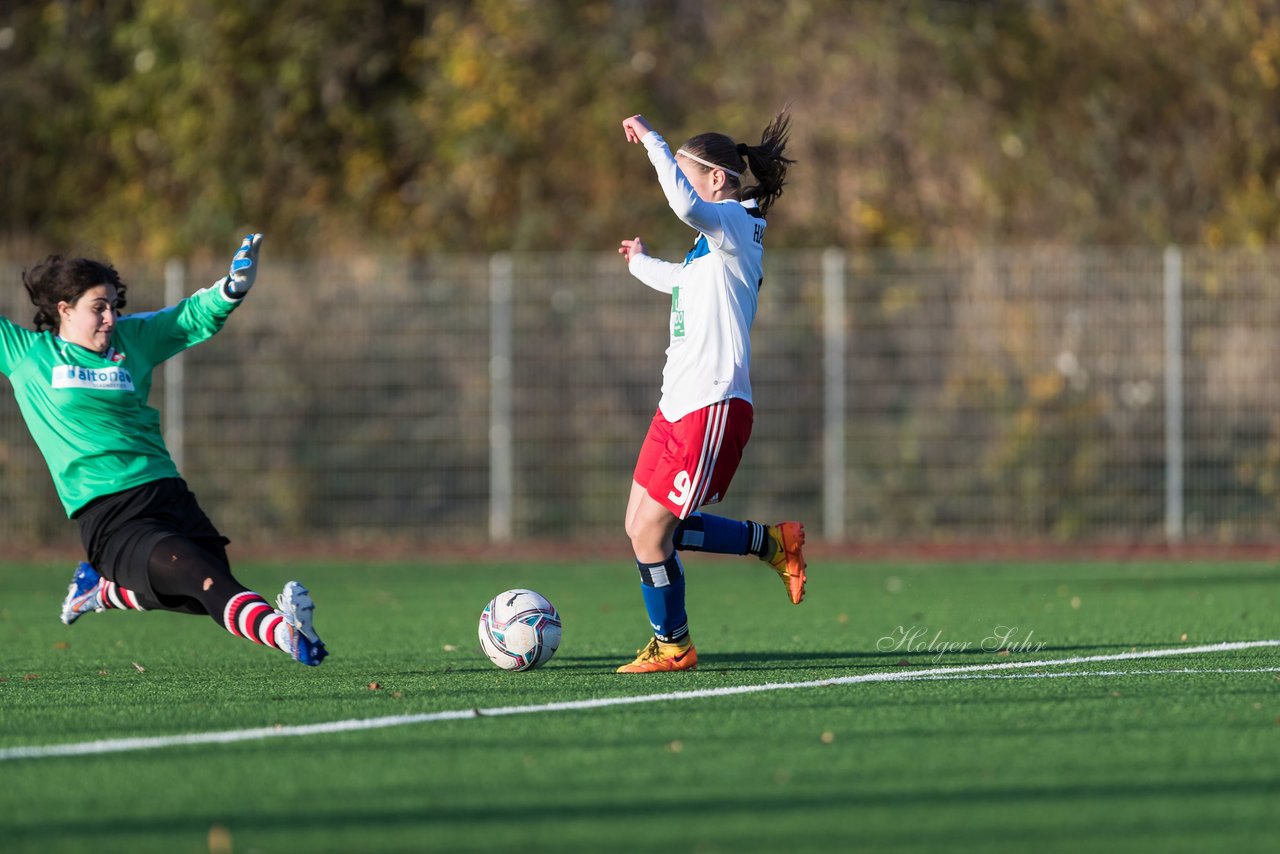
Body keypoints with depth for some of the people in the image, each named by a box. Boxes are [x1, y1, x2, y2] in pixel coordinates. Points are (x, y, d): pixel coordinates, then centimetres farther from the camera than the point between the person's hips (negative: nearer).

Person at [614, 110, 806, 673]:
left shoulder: (735, 224, -10)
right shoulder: (714, 239, 19)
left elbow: (686, 204, -34)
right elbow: (681, 279, 43)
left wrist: (650, 140, -25)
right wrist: (640, 262, 61)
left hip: (711, 409, -10)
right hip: (677, 406, 10)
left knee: (650, 536, -5)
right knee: (642, 529, 8)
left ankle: (672, 645, 12)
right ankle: (771, 543, 18)